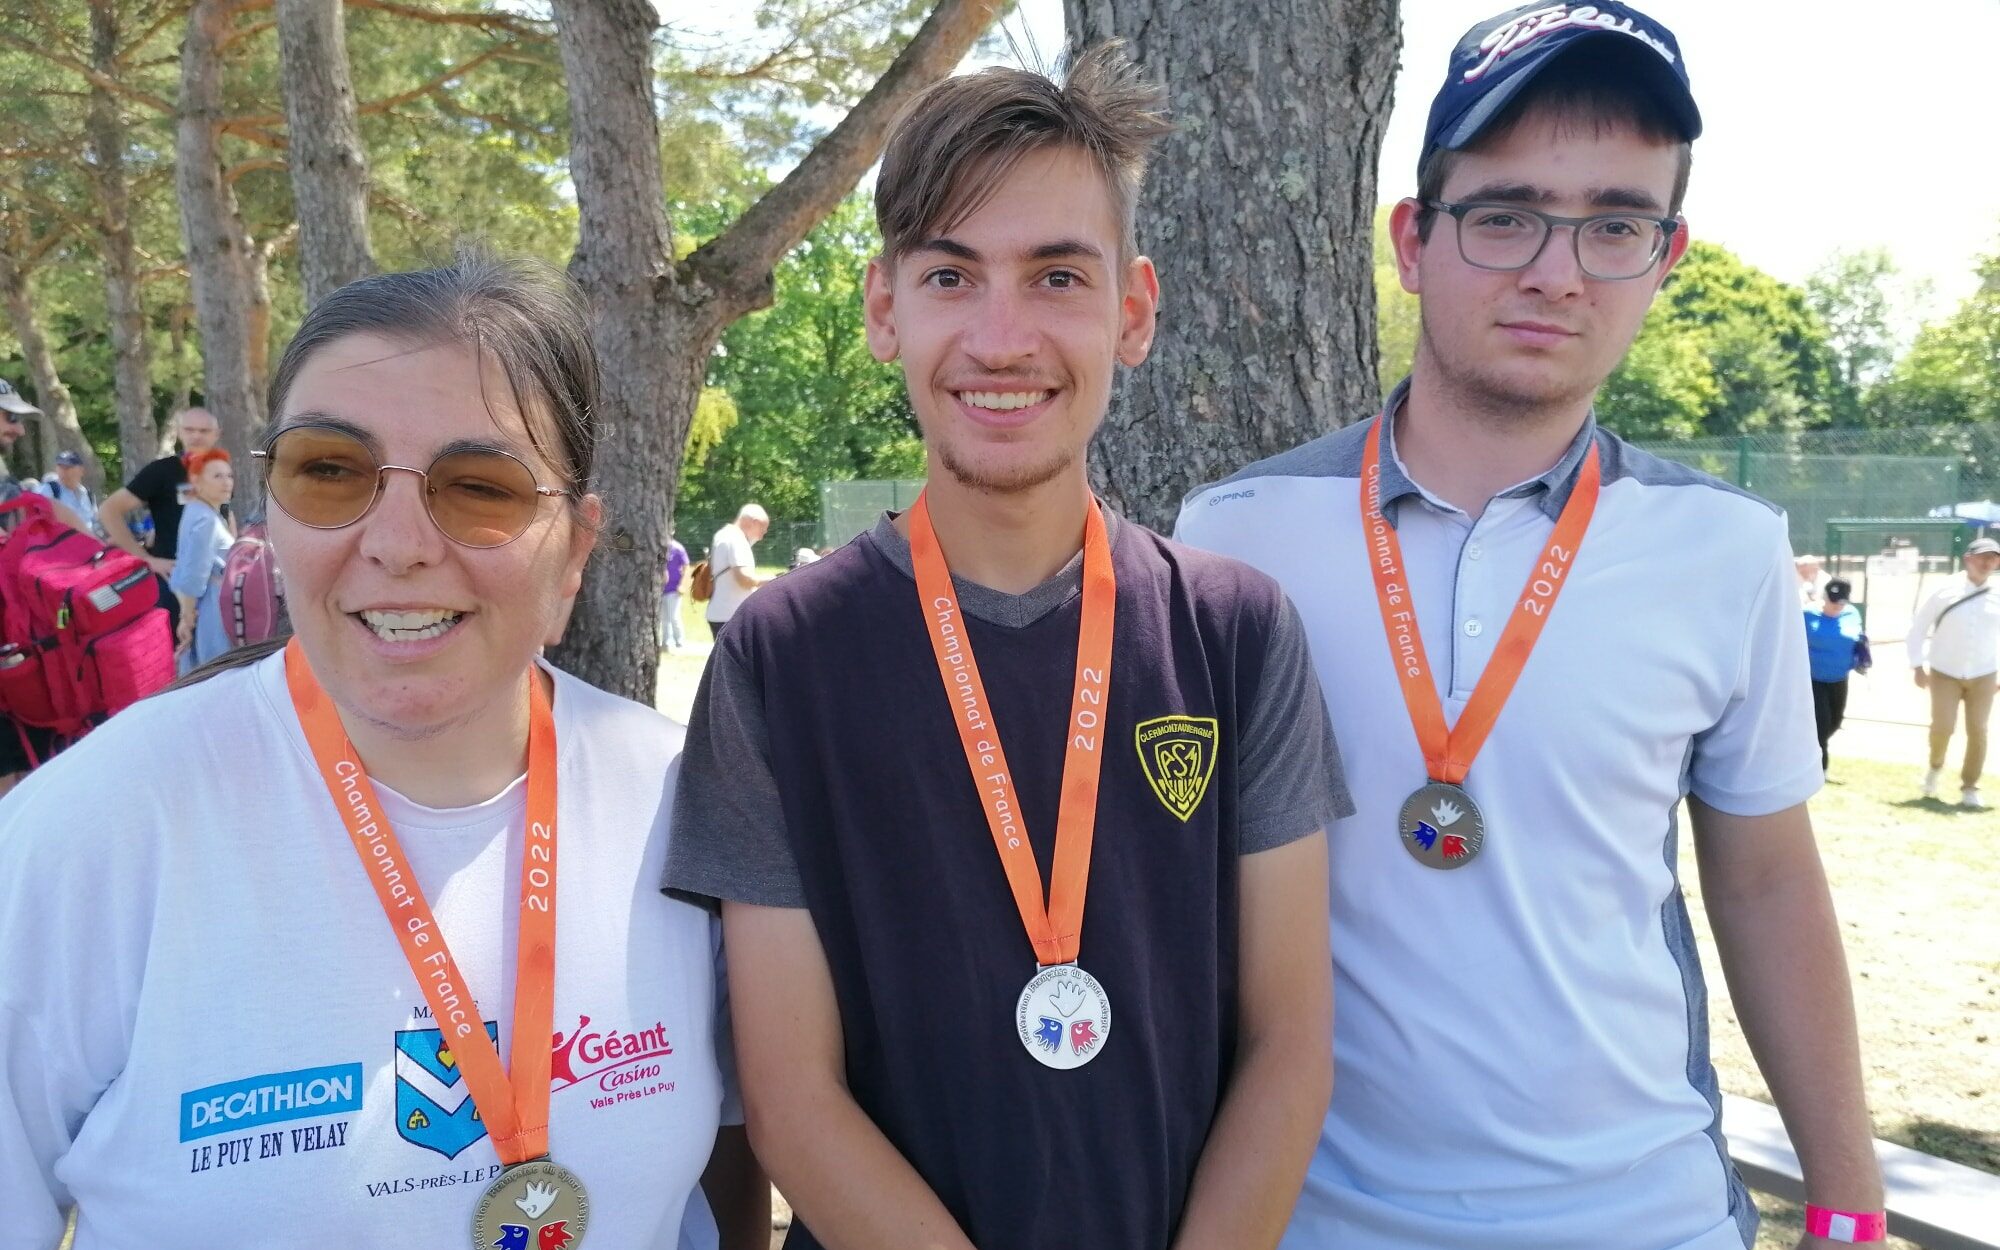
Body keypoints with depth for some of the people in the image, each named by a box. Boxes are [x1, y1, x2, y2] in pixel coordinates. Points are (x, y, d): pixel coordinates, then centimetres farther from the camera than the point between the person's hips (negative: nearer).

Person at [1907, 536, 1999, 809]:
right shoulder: (1946, 592, -6)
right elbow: (1918, 626, 0)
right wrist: (1918, 666, -5)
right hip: (1945, 674, -2)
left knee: (1977, 731, -1)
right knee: (1943, 727, -12)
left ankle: (1969, 787, 13)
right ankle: (1935, 766, 19)